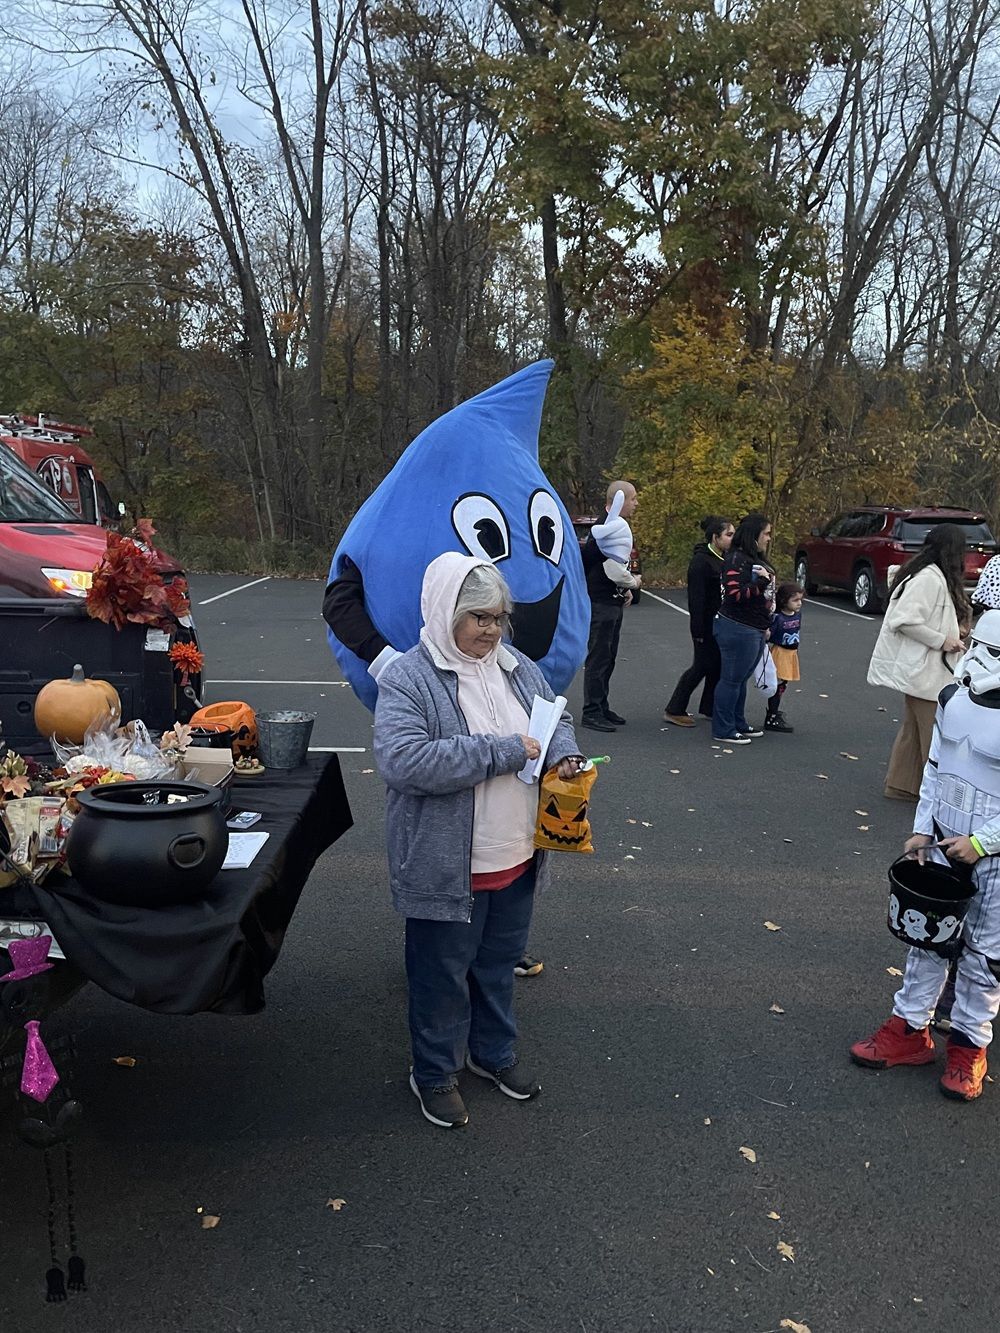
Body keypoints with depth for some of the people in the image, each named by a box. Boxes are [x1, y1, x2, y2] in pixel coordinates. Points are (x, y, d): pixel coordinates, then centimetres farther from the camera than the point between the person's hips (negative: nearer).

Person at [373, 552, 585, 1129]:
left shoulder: (520, 669, 4)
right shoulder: (408, 679, -17)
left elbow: (558, 721, 17)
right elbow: (400, 759, -30)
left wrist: (564, 754, -8)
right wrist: (501, 752, -27)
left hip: (517, 862, 6)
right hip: (447, 869, -6)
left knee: (499, 966, 24)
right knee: (443, 974, 13)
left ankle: (495, 1052, 46)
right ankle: (435, 1073, 35)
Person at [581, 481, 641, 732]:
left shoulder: (614, 526, 16)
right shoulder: (610, 528, -18)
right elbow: (613, 569, -23)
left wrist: (624, 589, 11)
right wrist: (633, 583, -4)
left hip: (612, 603, 10)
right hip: (601, 604, -10)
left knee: (607, 658, 15)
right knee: (598, 658, -5)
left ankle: (601, 707, 23)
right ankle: (591, 712, 0)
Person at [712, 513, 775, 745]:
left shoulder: (755, 559, 16)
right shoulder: (737, 560, -16)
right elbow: (735, 594, -25)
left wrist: (765, 626, 26)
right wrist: (762, 582, -21)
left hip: (755, 630, 10)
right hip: (738, 630, -10)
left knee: (741, 679, 17)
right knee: (732, 679, -3)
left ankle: (738, 723, 26)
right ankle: (723, 730, 4)